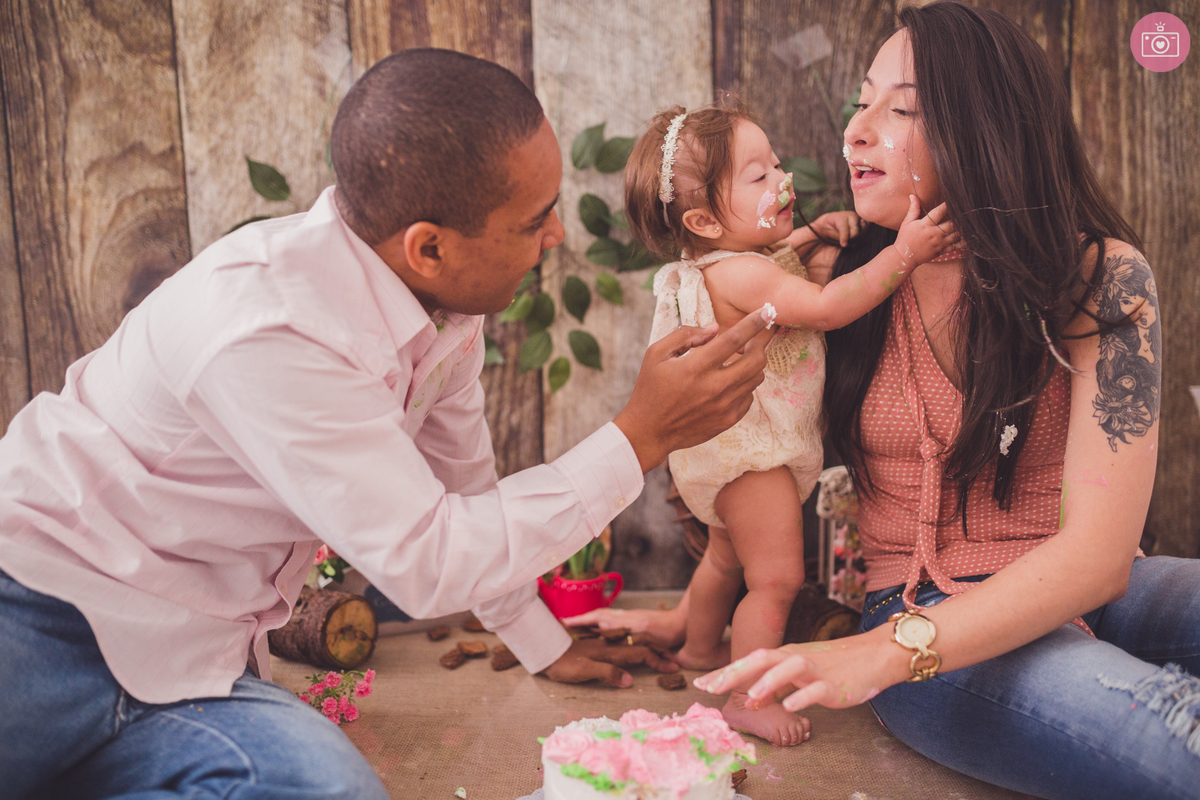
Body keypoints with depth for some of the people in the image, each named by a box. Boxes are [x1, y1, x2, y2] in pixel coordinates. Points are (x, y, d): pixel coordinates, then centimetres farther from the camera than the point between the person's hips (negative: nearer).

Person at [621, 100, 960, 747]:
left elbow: (776, 256, 24)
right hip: (749, 451, -11)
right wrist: (902, 254, -31)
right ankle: (747, 699, 5)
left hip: (736, 444, 11)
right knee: (776, 578, -7)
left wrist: (813, 233, 5)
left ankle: (701, 648, 47)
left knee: (727, 555, 27)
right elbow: (827, 306, -33)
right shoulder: (739, 275, -29)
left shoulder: (745, 256, 2)